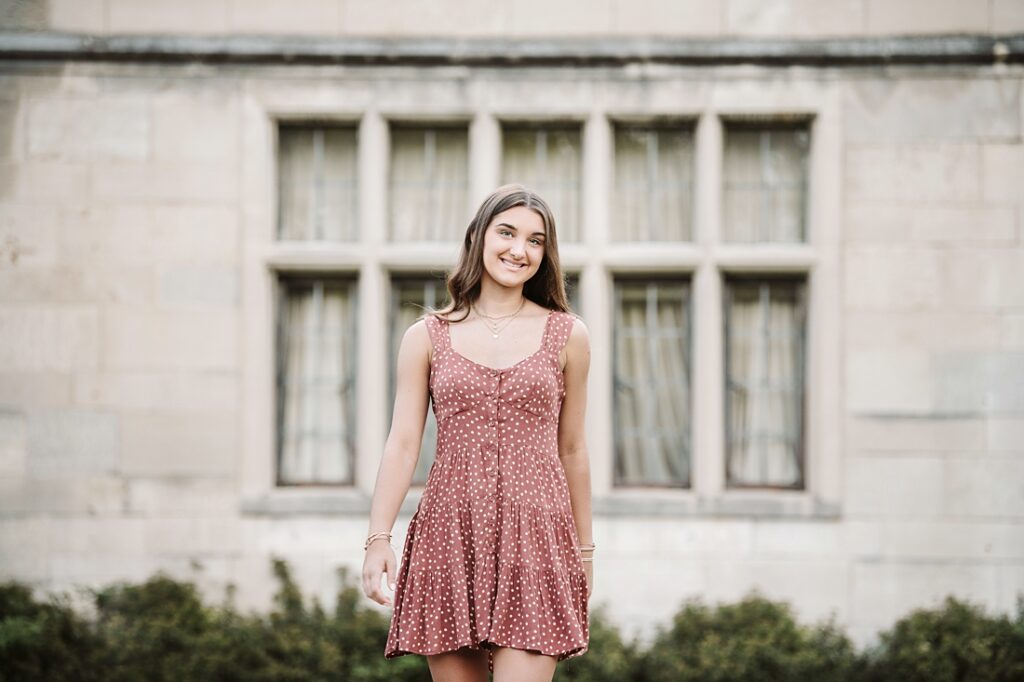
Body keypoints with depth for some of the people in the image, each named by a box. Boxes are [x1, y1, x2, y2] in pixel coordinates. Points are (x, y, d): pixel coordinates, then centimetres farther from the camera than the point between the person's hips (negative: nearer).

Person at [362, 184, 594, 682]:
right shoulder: (426, 337, 7)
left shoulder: (567, 336, 8)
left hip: (535, 539, -1)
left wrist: (585, 549, 16)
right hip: (449, 537, 1)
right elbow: (402, 444, 3)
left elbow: (572, 450, 13)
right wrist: (378, 538, -8)